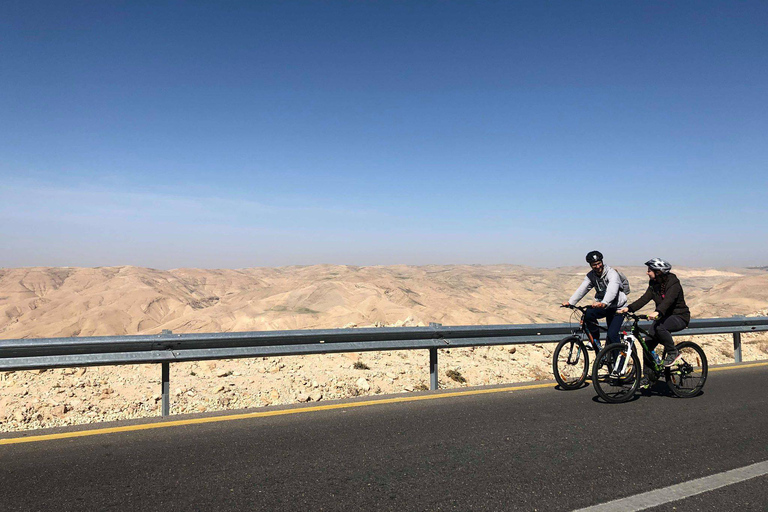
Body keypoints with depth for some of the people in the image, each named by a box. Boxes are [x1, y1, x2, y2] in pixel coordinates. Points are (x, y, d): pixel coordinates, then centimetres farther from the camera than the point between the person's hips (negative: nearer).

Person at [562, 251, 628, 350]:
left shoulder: (612, 274, -21)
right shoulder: (591, 276, -3)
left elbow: (612, 291, -39)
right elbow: (581, 290, -12)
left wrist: (603, 303, -57)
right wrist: (570, 302, -27)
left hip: (618, 308, -5)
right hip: (603, 307, 5)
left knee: (612, 335, -16)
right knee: (587, 314, -25)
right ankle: (595, 340, -7)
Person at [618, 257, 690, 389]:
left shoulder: (673, 283, -19)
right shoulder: (653, 284, 4)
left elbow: (668, 300, -36)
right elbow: (644, 299, -6)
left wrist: (657, 312, -54)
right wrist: (628, 308, -20)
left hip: (679, 317, -7)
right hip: (664, 317, 7)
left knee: (659, 328, -37)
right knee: (648, 343, -7)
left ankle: (673, 353, -13)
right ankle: (648, 378, 2)